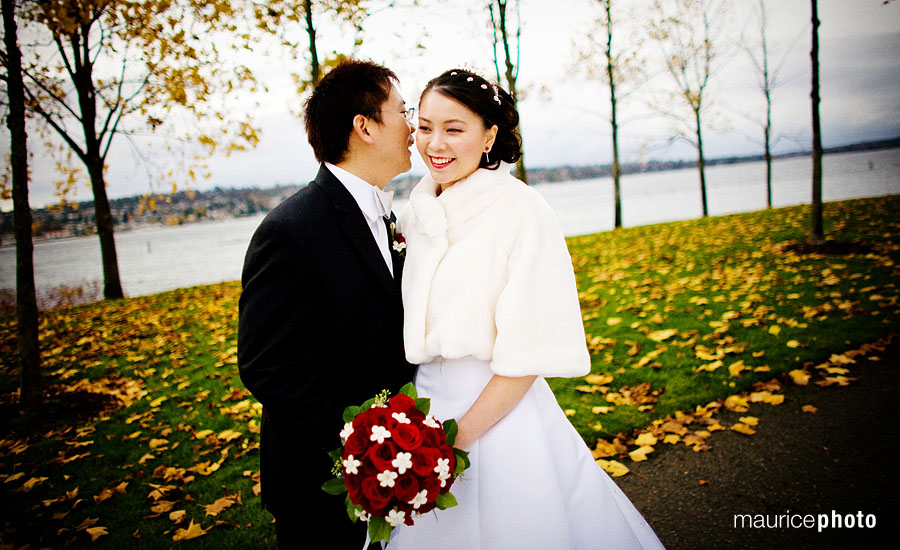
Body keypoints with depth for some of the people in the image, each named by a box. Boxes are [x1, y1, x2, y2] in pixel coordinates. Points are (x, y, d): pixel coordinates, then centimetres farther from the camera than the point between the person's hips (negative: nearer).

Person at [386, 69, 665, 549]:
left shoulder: (522, 212, -16)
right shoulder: (417, 213, 2)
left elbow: (528, 356, -18)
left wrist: (456, 438, -17)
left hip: (499, 417, -5)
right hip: (424, 406, 6)